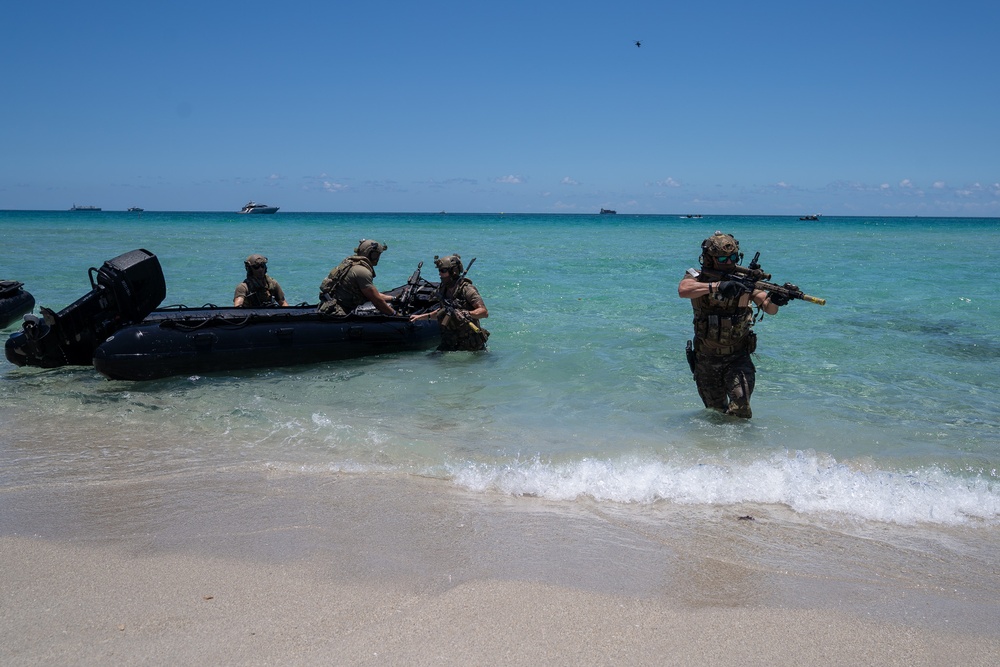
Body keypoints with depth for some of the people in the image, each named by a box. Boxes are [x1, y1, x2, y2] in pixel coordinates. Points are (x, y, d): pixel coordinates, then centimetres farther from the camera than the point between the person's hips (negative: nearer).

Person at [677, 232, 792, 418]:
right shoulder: (697, 277, -7)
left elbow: (769, 309, -11)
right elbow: (683, 290, -31)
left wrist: (774, 300, -35)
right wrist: (716, 286, -42)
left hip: (738, 358, 0)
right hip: (706, 360, 1)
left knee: (740, 408, -18)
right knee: (716, 410, 15)